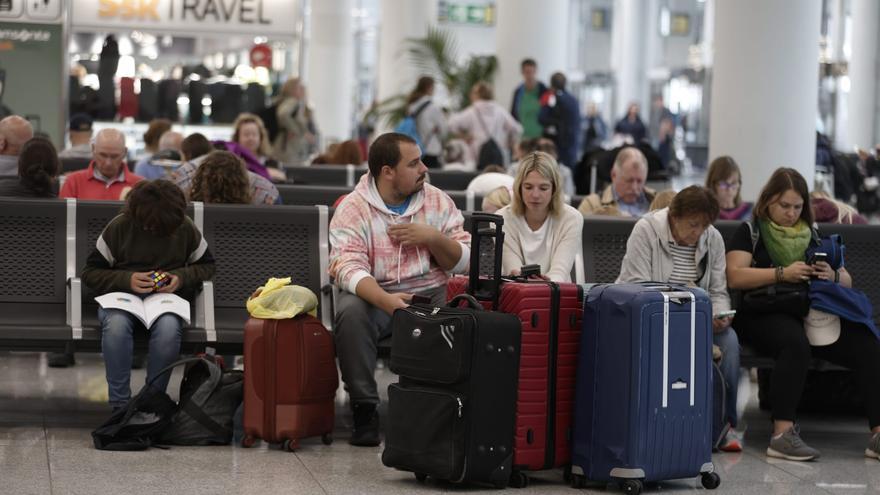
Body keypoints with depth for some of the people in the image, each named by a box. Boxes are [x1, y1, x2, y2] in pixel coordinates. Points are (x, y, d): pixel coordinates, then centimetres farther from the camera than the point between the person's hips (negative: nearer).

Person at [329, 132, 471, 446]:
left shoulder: (438, 202, 8)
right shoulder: (353, 209, -4)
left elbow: (463, 262, 7)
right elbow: (349, 268, -18)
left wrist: (433, 238, -13)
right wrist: (386, 301, -36)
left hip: (430, 292, 2)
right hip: (374, 292, -2)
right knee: (350, 312, -35)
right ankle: (364, 409, -22)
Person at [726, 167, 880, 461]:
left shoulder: (812, 236, 26)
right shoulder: (750, 232, 12)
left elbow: (847, 281, 24)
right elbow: (734, 277, -4)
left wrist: (833, 276, -1)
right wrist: (782, 274, -14)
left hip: (813, 315, 5)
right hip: (763, 315, -5)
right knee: (796, 342, -40)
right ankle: (782, 435, -42)